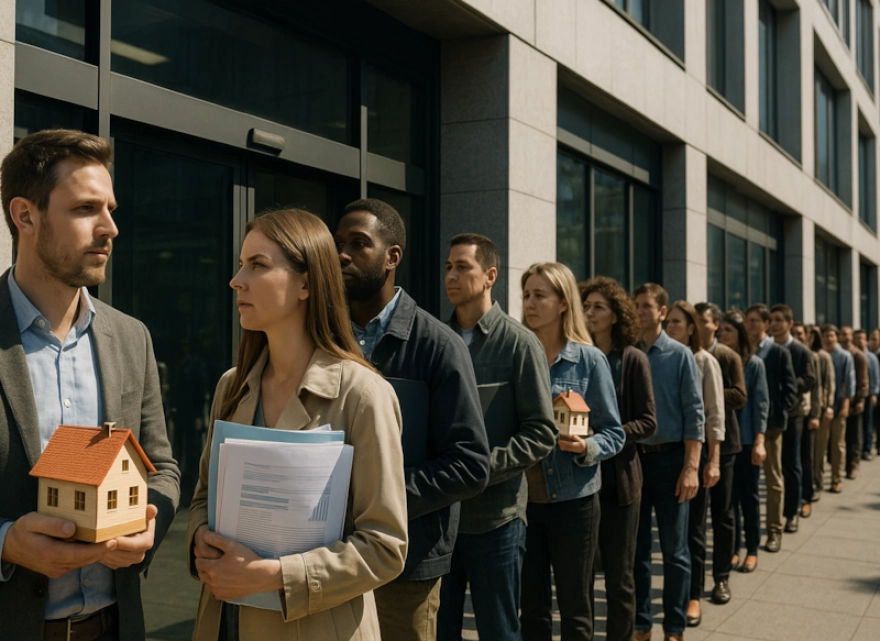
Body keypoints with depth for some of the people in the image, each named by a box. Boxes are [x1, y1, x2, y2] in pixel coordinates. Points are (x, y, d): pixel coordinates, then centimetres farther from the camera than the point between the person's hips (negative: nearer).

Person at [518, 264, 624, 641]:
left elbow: (614, 433, -3)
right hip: (523, 497, 3)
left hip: (573, 498, -2)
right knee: (531, 607, 12)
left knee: (574, 607, 9)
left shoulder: (590, 359, -5)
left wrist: (586, 447, -21)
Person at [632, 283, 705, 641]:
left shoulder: (680, 356, -4)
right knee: (636, 547, 10)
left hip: (669, 458, -3)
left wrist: (691, 468, -14)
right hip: (633, 458, 3)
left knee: (674, 549, 6)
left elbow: (694, 414, -7)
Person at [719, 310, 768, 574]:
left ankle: (752, 550, 20)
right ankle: (733, 548, 19)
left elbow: (761, 403, -6)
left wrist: (759, 442, -11)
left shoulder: (754, 364, -5)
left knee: (748, 494, 8)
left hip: (746, 439, -2)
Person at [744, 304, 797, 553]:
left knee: (774, 479, 5)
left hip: (770, 423, -2)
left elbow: (791, 390, -3)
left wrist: (780, 415, -13)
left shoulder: (779, 353, -1)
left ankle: (774, 531, 13)